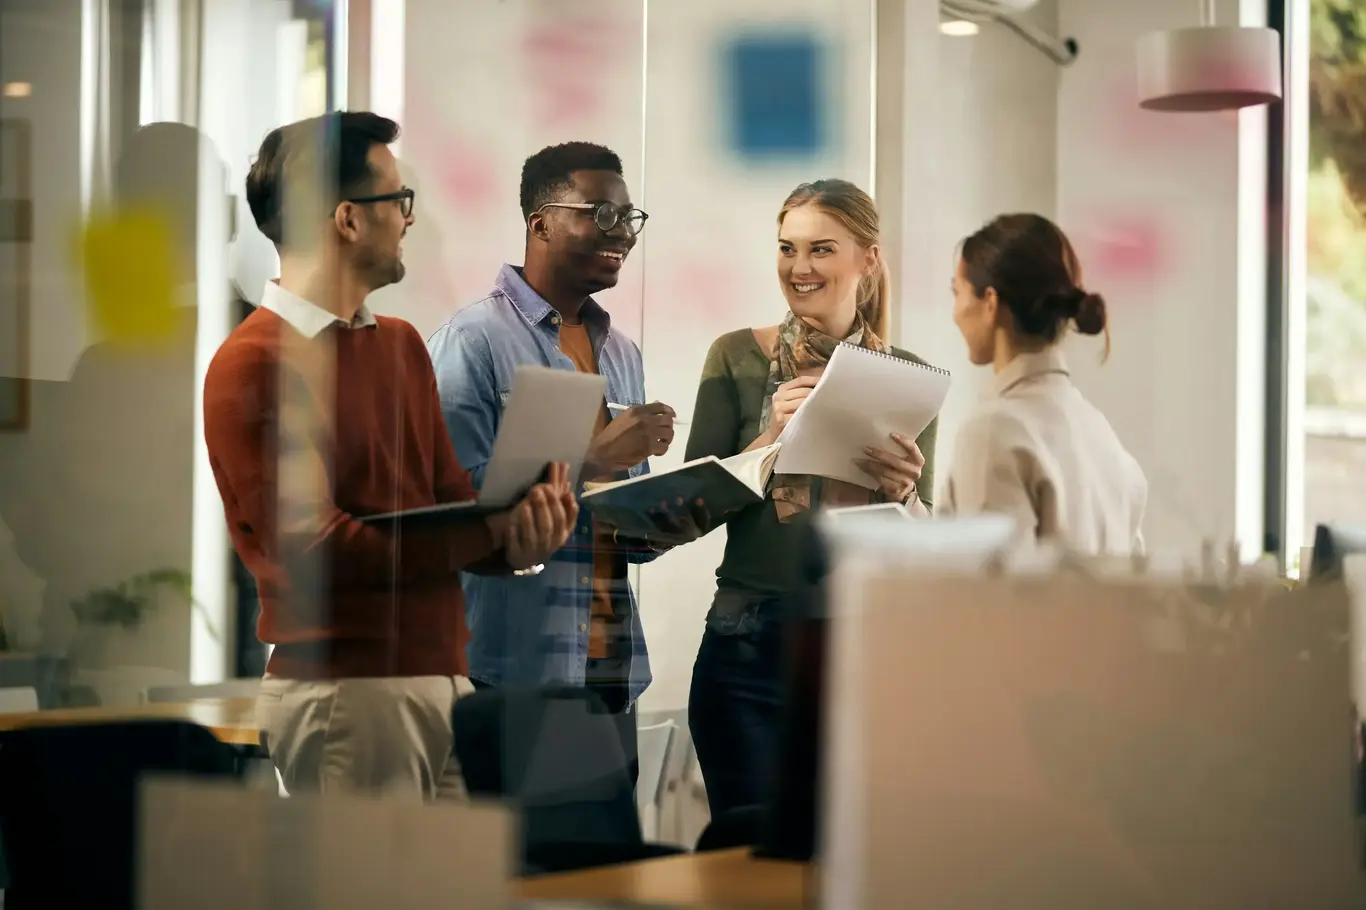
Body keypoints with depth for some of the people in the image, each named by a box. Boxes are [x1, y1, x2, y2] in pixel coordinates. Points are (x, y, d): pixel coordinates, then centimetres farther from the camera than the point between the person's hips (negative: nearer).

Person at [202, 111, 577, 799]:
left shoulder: (402, 344, 18)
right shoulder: (252, 365, -9)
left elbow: (449, 497, 14)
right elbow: (314, 546, -16)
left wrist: (518, 538, -9)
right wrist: (493, 530, -16)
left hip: (443, 675, 8)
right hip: (344, 686, -8)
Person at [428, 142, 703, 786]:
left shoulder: (621, 354, 17)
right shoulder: (473, 340, -7)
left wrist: (660, 529, -1)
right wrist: (593, 456, -18)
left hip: (613, 672, 7)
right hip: (509, 669, -7)